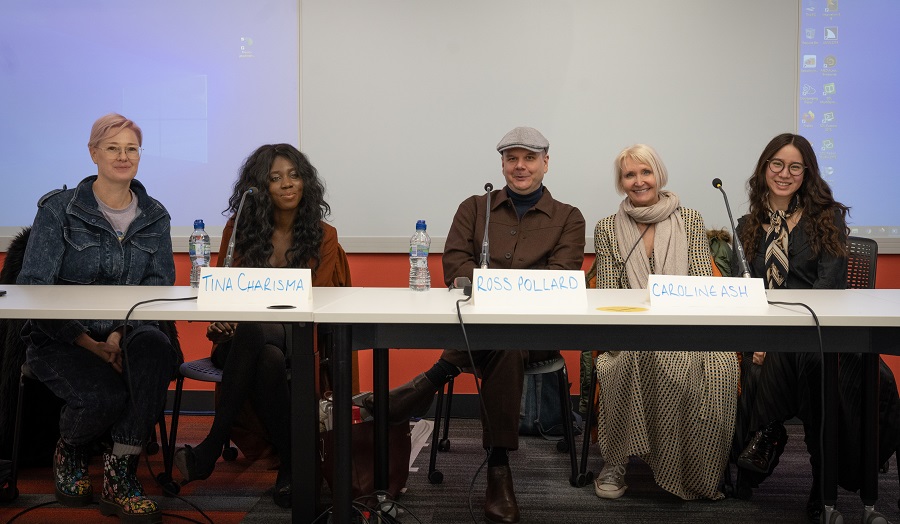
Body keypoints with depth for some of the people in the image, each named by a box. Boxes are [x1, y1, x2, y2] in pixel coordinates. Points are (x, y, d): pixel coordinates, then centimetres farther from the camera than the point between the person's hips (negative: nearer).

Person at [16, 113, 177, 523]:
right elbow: (32, 288, -9)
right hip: (60, 337, -2)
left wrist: (122, 333, -19)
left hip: (128, 333, 3)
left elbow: (160, 284, 1)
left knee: (154, 347, -34)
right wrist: (89, 343, -19)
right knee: (103, 395, -32)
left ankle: (119, 473, -23)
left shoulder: (155, 217, 9)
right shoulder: (58, 208, -2)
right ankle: (70, 451, 8)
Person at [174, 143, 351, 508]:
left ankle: (209, 452, -31)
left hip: (296, 341, -1)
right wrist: (222, 319, -18)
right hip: (241, 341, 1)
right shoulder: (240, 228, 10)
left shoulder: (323, 236, 6)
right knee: (268, 361, -38)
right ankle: (292, 464, -23)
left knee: (253, 331, -38)